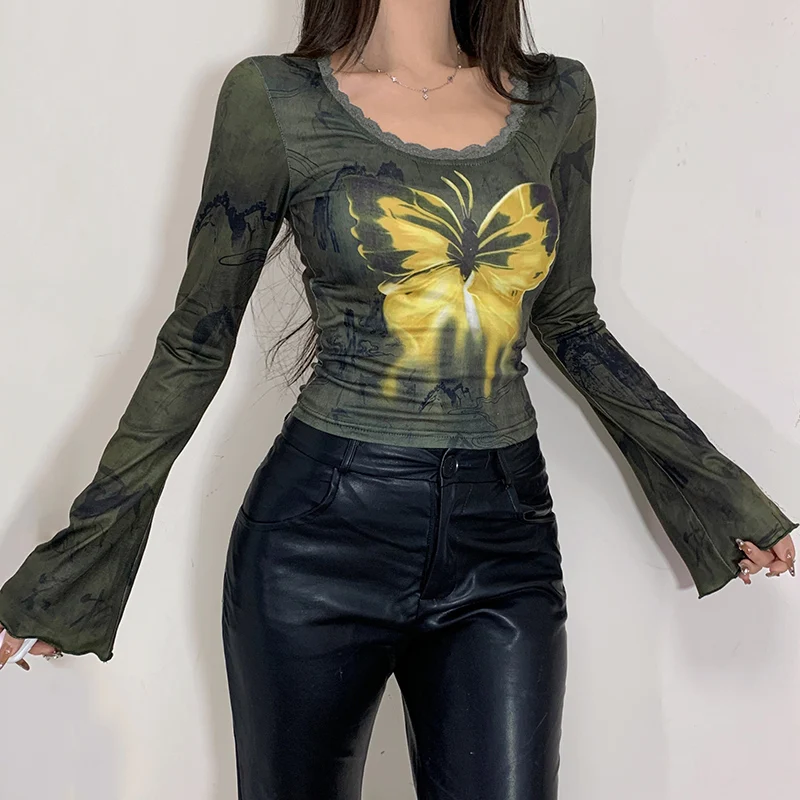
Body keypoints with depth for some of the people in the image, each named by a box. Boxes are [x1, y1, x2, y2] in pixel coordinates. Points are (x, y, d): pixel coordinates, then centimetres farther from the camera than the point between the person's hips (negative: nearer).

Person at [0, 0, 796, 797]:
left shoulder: (556, 97, 6)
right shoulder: (276, 97, -4)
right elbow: (198, 339, 1)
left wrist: (717, 487, 15)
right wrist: (71, 562, 2)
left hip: (505, 533, 3)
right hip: (321, 531, -2)